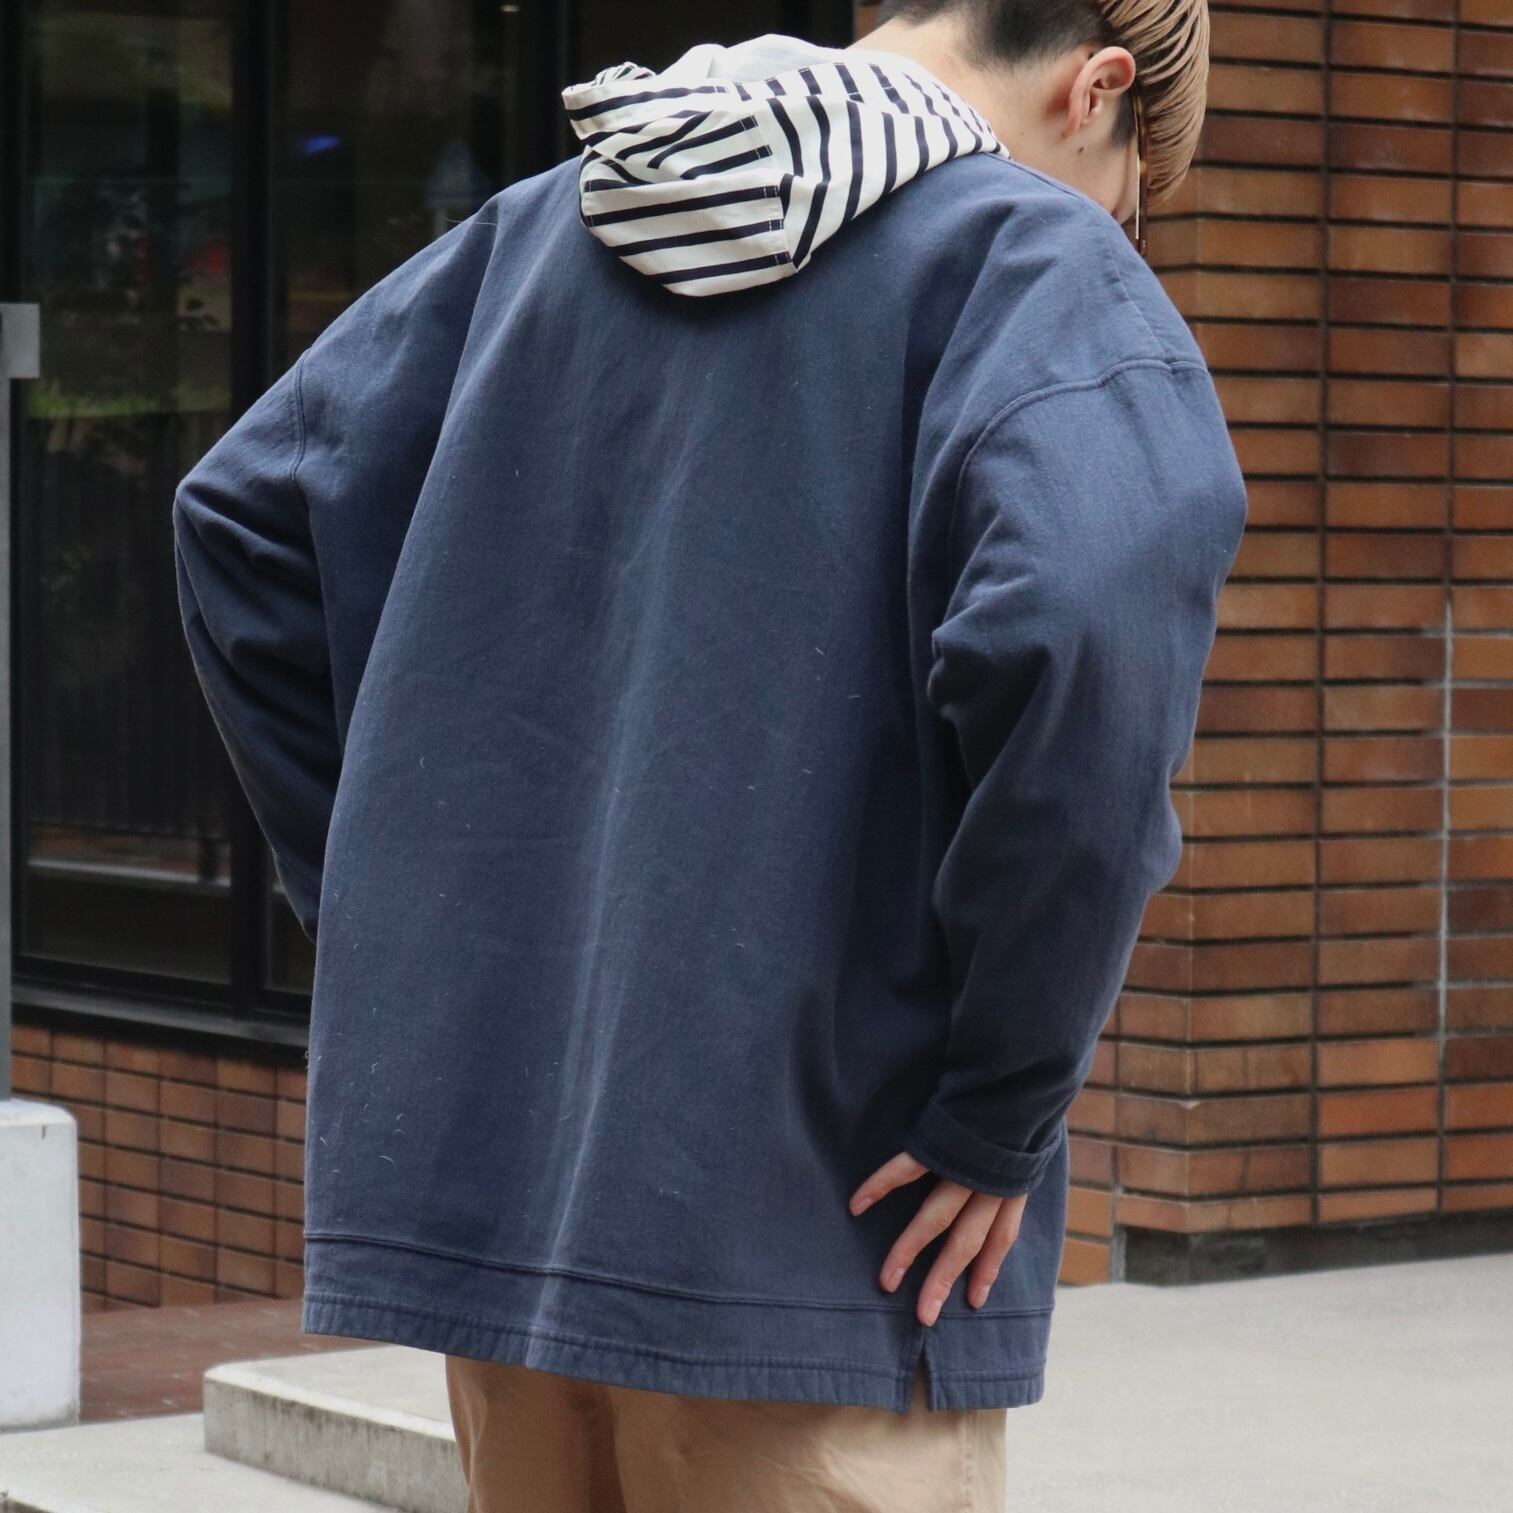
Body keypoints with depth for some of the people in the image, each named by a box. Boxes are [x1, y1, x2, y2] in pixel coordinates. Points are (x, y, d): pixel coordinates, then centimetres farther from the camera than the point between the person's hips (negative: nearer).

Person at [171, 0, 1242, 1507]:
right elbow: (1082, 627, -25)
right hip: (803, 1217, -6)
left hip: (483, 1159, 6)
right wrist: (1005, 1111, -14)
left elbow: (244, 513, 15)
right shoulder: (1038, 265, -6)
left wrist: (397, 918, 13)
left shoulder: (535, 230, 13)